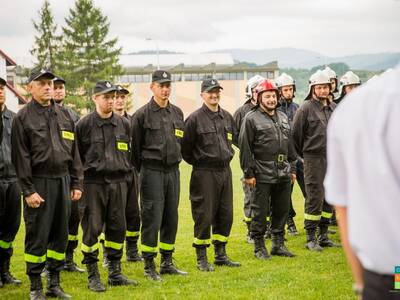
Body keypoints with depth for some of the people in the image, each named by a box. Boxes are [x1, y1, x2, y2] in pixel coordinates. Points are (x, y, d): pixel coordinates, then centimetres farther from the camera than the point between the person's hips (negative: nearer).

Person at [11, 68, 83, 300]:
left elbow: (74, 152, 14)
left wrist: (77, 184, 8)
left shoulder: (64, 115, 12)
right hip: (38, 184, -5)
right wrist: (28, 190, -13)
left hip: (63, 181, 5)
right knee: (37, 236, -2)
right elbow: (20, 157, -7)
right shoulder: (23, 118, -3)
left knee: (60, 235, 10)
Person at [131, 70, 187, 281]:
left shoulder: (177, 113, 10)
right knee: (152, 219, -5)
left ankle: (167, 262, 20)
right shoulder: (142, 114, -6)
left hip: (173, 171, 6)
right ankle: (149, 266, 2)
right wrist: (142, 170, 0)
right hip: (151, 171, -5)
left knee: (171, 218, 10)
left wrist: (175, 160, 14)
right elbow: (135, 146, -3)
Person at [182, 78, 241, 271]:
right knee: (204, 217, -4)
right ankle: (201, 258, 5)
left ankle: (220, 254, 21)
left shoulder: (227, 117, 10)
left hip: (225, 171, 6)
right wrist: (198, 162, 1)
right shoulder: (195, 119, -10)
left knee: (225, 215, 10)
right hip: (204, 174, -6)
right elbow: (185, 148, -6)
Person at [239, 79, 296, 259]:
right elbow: (245, 147, -9)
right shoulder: (251, 119, -6)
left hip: (283, 173, 6)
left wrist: (292, 168, 17)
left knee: (282, 210, 11)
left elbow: (289, 144, 21)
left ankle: (278, 244, 23)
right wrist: (249, 173, -13)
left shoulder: (283, 117, 15)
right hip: (262, 174, -6)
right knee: (260, 211, 0)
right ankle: (259, 246, 9)